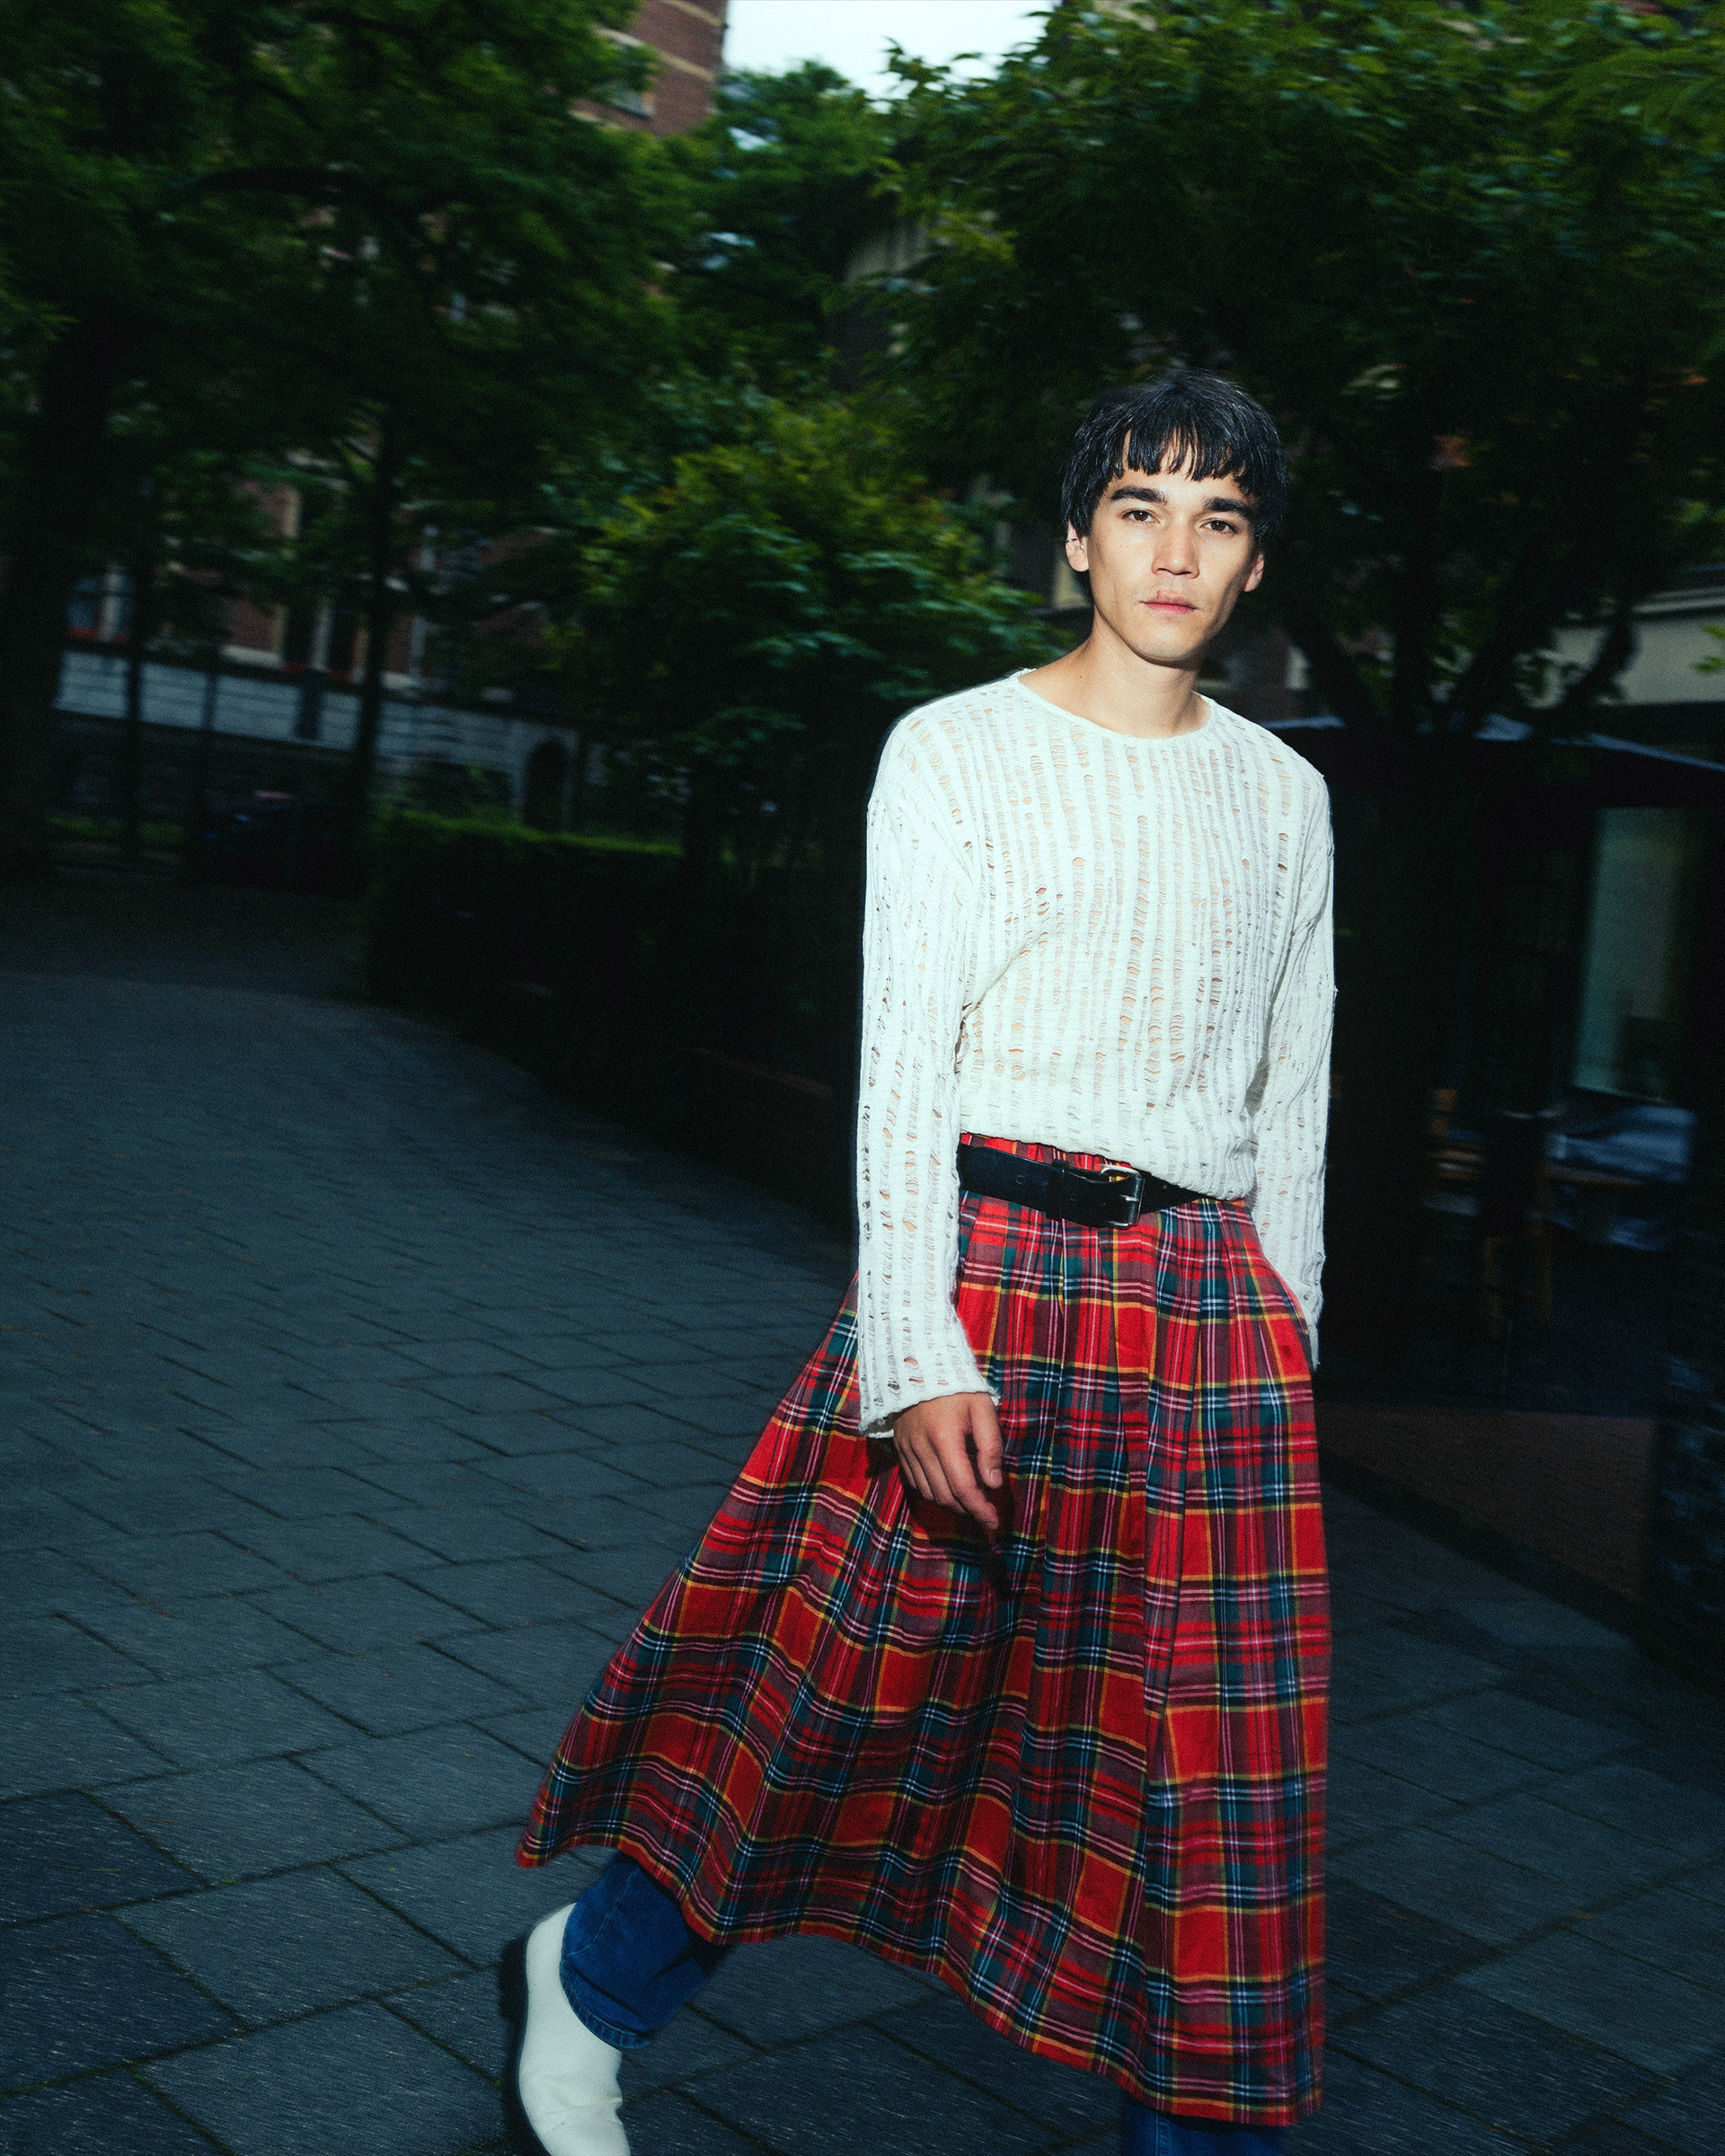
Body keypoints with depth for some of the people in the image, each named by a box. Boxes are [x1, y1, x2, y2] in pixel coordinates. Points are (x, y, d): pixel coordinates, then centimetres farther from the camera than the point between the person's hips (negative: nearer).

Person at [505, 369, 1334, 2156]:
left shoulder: (1283, 796, 12)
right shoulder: (955, 751, 0)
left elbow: (1290, 1098, 16)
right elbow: (903, 1068, -7)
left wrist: (1285, 1342, 14)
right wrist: (919, 1356, -15)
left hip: (1206, 1306, 4)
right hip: (984, 1265, -4)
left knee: (1211, 1743, 6)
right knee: (843, 1679, 2)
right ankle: (591, 1989, 27)